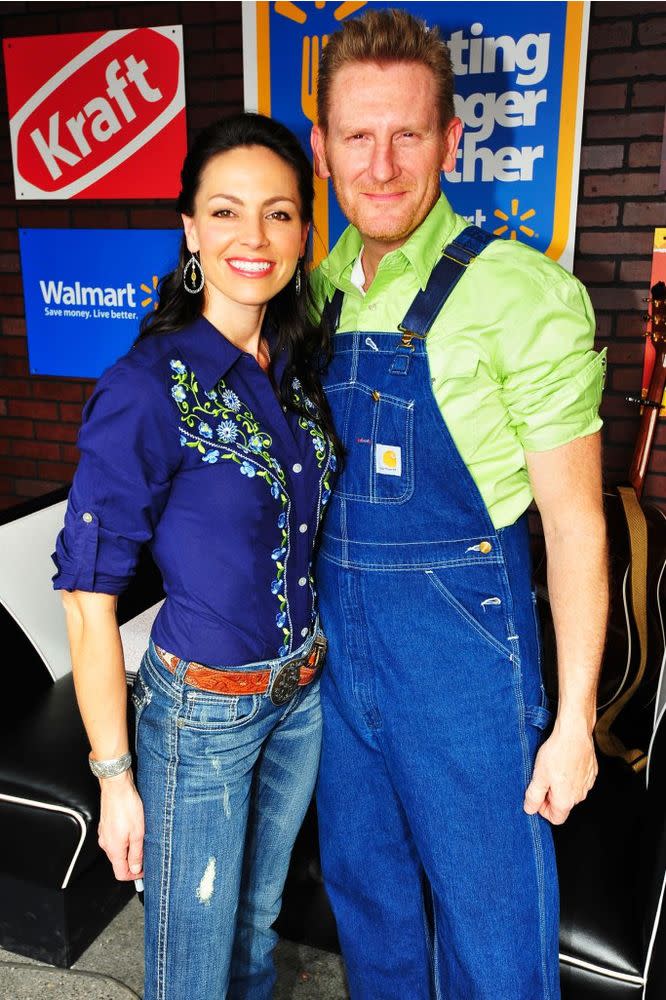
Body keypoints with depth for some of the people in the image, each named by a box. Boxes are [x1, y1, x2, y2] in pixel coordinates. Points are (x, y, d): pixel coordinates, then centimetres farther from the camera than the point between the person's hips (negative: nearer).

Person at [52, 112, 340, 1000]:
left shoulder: (300, 364, -2)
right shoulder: (147, 390, -21)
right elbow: (89, 595, -18)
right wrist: (115, 778, -14)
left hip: (303, 693, 6)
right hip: (202, 709, -5)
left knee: (259, 922, 27)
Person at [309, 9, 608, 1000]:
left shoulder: (522, 293, -15)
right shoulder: (316, 292, 3)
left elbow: (574, 520, -12)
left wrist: (574, 718, -10)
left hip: (462, 647, -5)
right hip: (336, 645, 6)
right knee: (366, 898, 25)